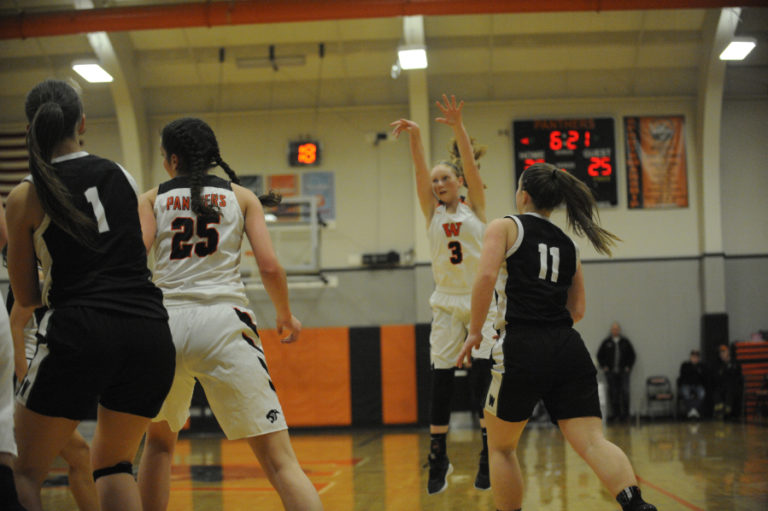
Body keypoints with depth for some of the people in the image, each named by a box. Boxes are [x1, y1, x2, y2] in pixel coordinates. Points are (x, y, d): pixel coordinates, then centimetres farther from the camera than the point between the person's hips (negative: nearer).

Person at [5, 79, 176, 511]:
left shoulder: (25, 198, 3)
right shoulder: (122, 176, 12)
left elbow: (26, 297, 10)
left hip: (79, 331, -4)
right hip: (149, 330, 4)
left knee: (25, 473, 12)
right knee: (114, 464, 22)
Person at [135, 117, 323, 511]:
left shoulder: (152, 199, 14)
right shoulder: (240, 196, 13)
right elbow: (269, 266, 3)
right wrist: (286, 316, 19)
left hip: (165, 322, 2)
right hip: (224, 321, -2)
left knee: (159, 440, 28)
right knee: (279, 460, -5)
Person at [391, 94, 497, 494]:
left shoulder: (475, 206, 5)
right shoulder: (432, 212, 9)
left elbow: (470, 164, -10)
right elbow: (420, 173, -6)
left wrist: (458, 127, -26)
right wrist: (415, 137, -23)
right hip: (447, 301, 2)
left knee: (484, 374, -11)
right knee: (440, 378, -1)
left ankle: (489, 455, -6)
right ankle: (438, 457, 9)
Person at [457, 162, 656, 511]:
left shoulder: (505, 227, 6)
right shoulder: (567, 245, 21)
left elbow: (486, 276, -12)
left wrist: (475, 331, -3)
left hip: (524, 350, -4)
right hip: (570, 348, 5)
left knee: (501, 446, 15)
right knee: (592, 442, -5)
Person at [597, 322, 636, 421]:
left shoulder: (625, 342, 9)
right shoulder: (606, 342, 8)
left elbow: (632, 355, 13)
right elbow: (600, 355, 12)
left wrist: (628, 367, 3)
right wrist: (604, 366, 2)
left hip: (623, 372, 0)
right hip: (610, 372, 0)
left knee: (625, 392, -7)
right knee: (613, 393, -1)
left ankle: (625, 413, -2)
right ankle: (615, 413, 6)